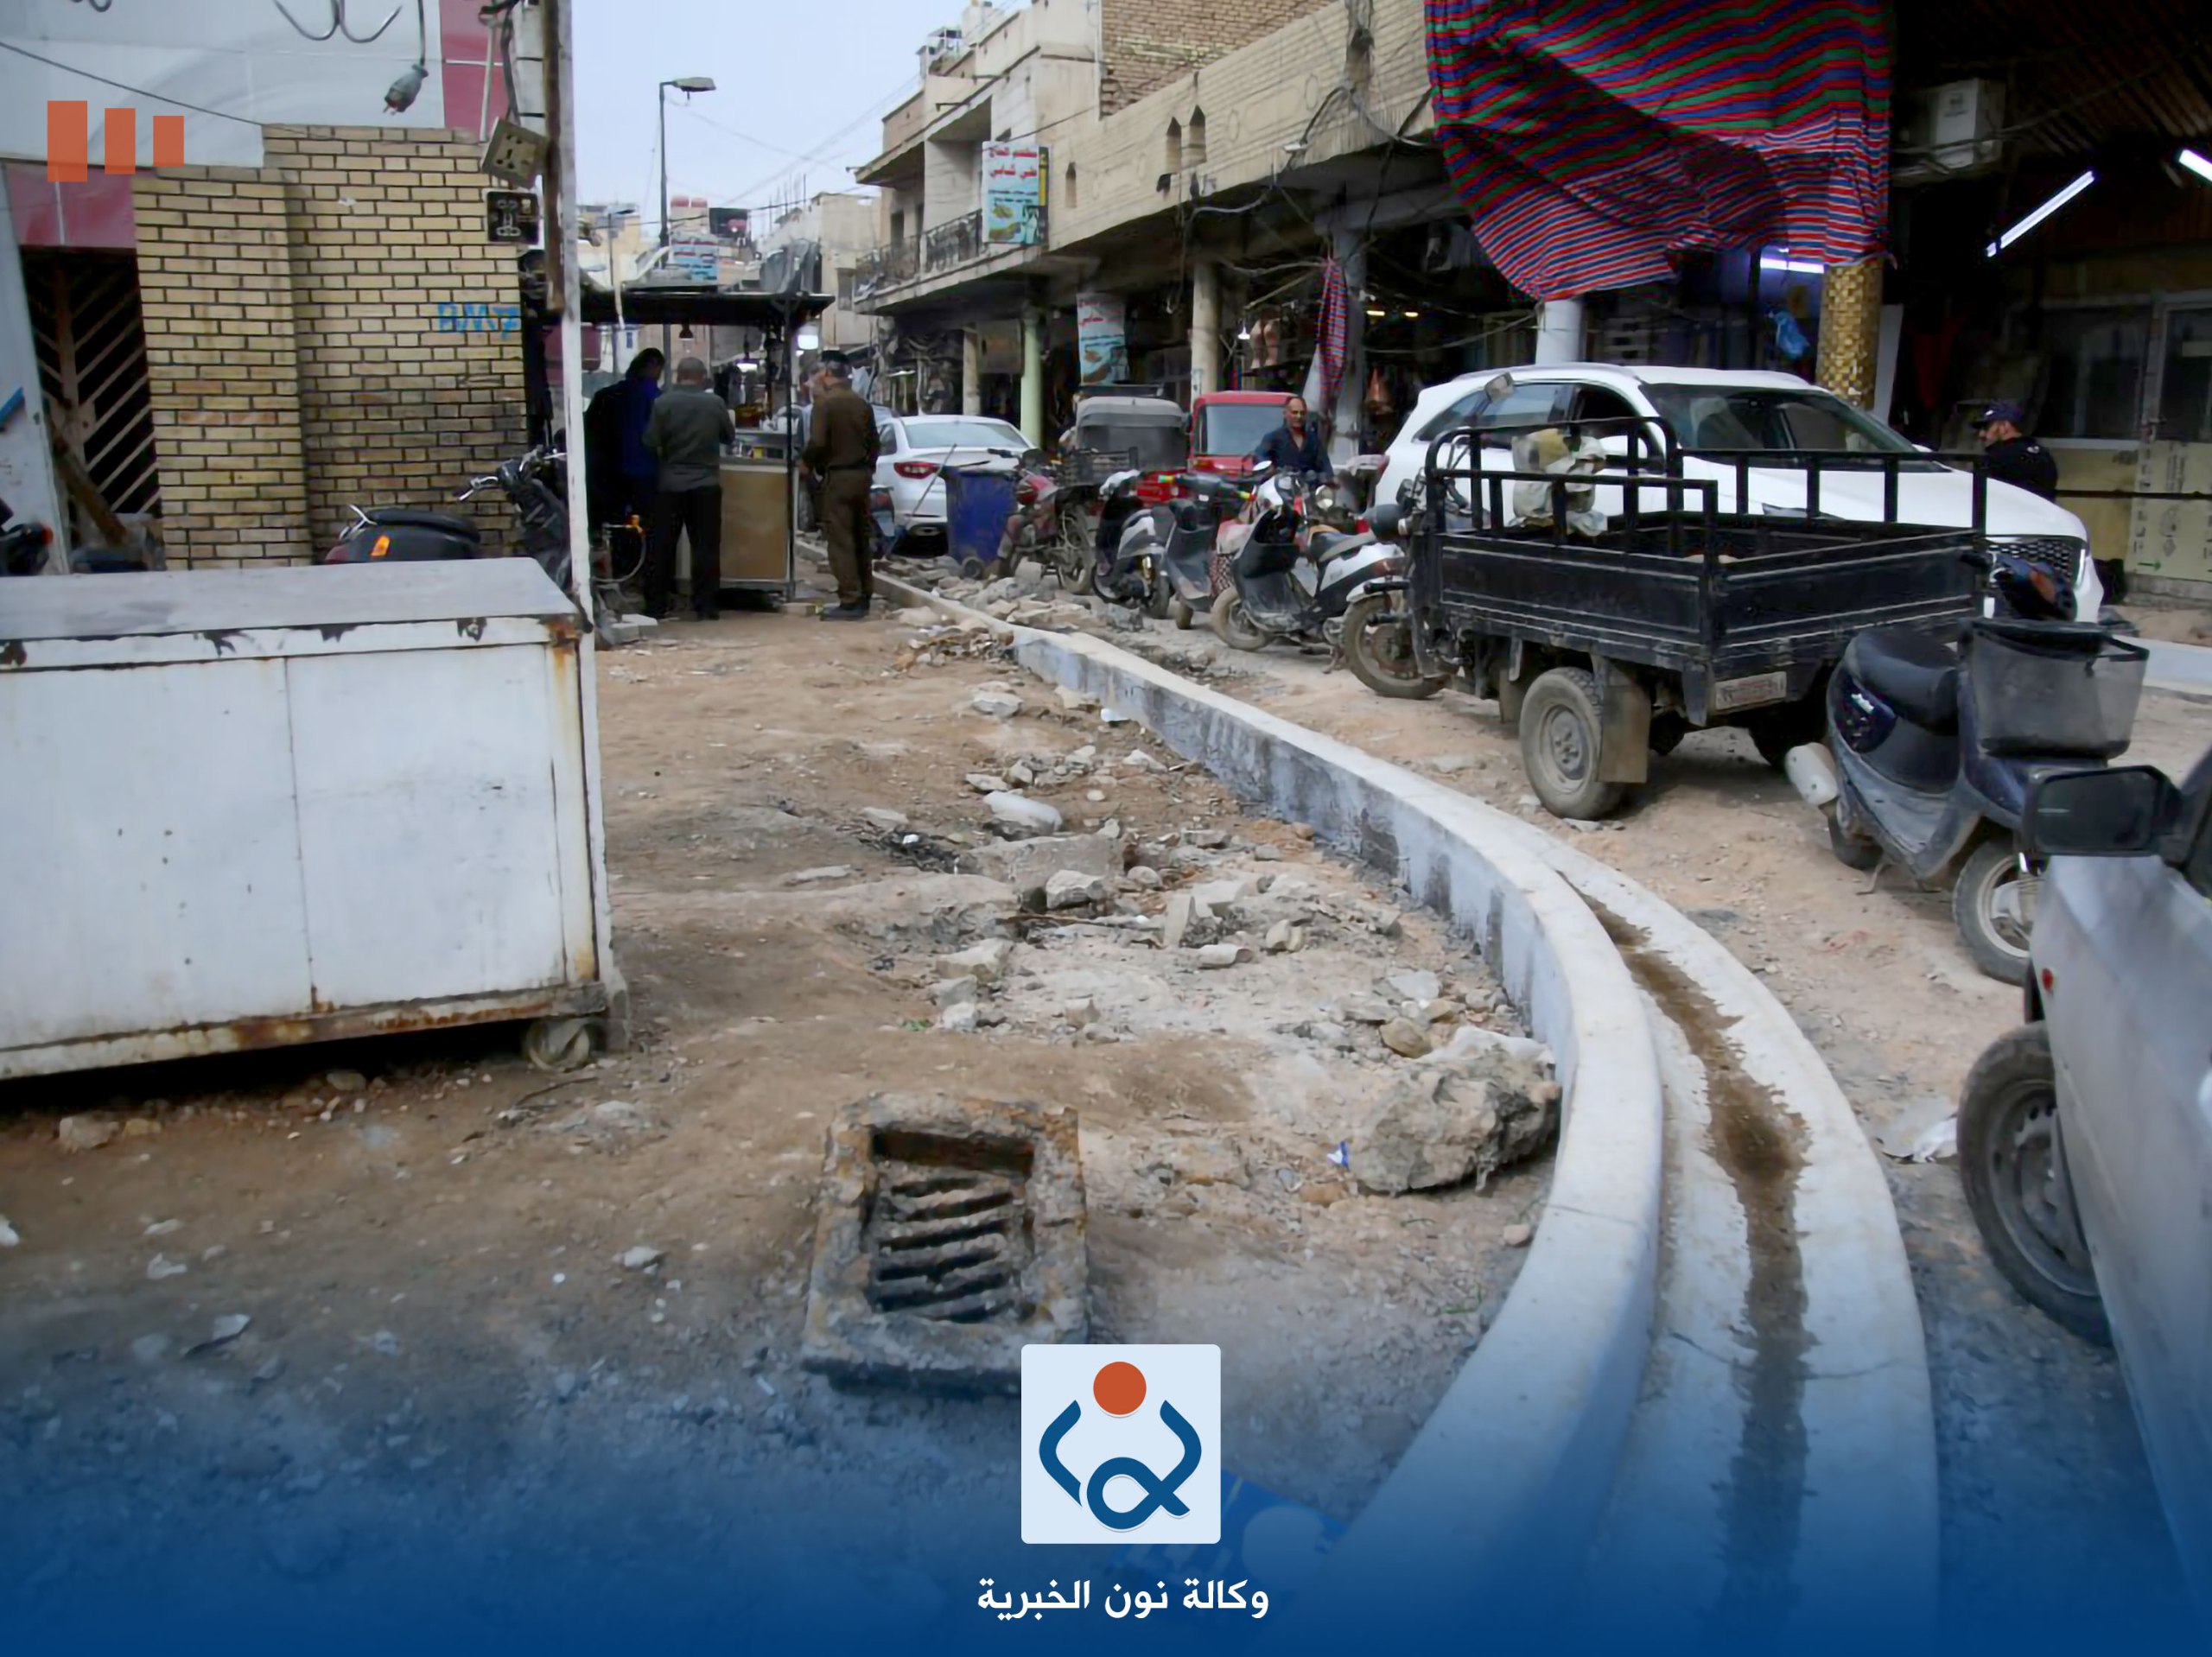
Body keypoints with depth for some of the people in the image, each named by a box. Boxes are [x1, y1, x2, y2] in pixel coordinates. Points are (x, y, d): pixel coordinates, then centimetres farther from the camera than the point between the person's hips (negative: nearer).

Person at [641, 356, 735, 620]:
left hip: (670, 484, 0)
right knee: (706, 547, 4)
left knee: (663, 545, 7)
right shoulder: (715, 403, -3)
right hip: (706, 484, 0)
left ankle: (655, 606, 11)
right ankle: (705, 607, 3)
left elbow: (650, 443, -7)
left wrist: (664, 458, 13)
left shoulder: (663, 404, -7)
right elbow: (730, 436, 10)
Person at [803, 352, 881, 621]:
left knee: (840, 540, -6)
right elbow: (874, 442, 13)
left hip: (837, 477, -7)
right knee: (860, 538, 14)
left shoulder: (825, 403, -12)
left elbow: (817, 443, -19)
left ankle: (850, 601, -10)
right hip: (862, 475, 7)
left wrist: (808, 465, -2)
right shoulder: (861, 404, 8)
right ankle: (864, 597, 19)